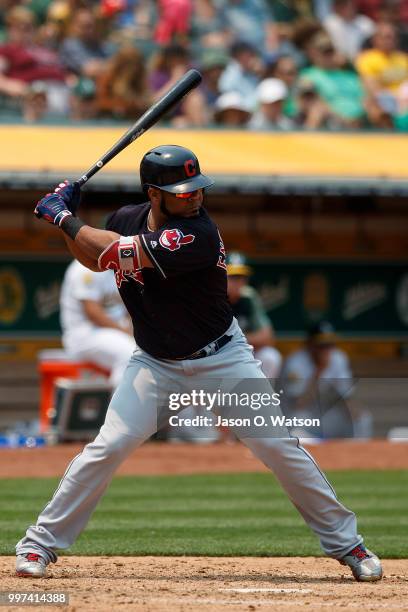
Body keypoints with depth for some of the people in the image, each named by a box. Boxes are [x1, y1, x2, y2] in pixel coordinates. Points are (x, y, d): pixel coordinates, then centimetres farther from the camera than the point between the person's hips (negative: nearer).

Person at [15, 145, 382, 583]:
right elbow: (96, 260, 15)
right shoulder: (126, 218, -7)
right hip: (155, 362, 4)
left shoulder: (198, 235, -28)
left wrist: (62, 218, -19)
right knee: (108, 447, -10)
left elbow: (117, 253, -31)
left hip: (222, 357, -4)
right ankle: (40, 544, 2)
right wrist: (67, 223, -3)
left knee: (279, 447, -6)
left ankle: (345, 543, 8)